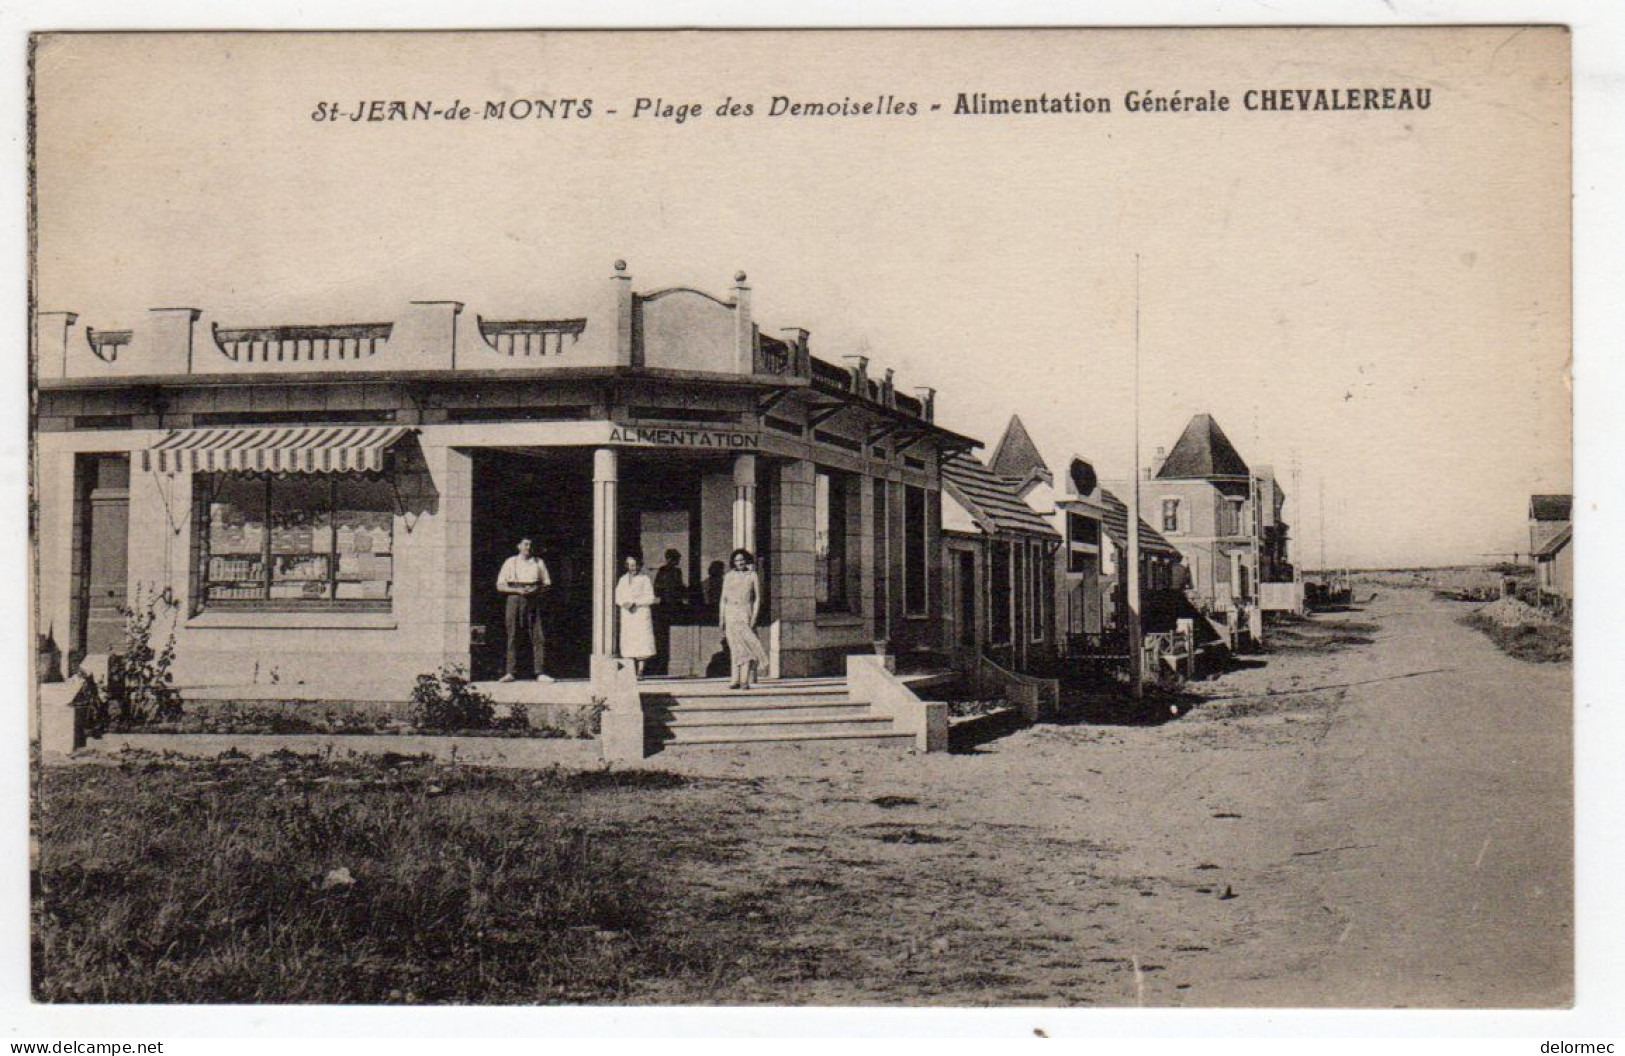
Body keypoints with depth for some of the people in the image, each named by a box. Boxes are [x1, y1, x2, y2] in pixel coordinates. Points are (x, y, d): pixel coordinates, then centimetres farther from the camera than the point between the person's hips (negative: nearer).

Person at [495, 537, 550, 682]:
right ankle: (510, 673, -2)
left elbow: (547, 583, 15)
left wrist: (537, 589, -7)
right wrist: (518, 590, -11)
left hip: (533, 601, 1)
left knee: (537, 637, -6)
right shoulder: (510, 562, 8)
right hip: (514, 600, -1)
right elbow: (500, 585, 4)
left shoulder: (538, 562, 13)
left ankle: (540, 673, -7)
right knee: (513, 637, -3)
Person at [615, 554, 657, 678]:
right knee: (627, 643, -3)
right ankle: (630, 672, -2)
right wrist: (623, 603, -7)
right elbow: (617, 596, 15)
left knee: (642, 643, -9)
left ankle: (640, 670, -2)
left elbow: (650, 598, -3)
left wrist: (635, 603, -13)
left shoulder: (645, 579, 3)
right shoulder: (623, 579, 17)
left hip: (641, 614, -3)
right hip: (626, 615, 3)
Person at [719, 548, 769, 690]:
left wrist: (754, 617, -9)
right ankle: (736, 681, 4)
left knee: (745, 647, -11)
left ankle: (745, 681, -14)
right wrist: (722, 618, 6)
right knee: (734, 648, 3)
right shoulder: (728, 576, 10)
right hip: (730, 614, 3)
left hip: (745, 614, -3)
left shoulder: (752, 576, 3)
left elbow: (757, 598, 2)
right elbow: (723, 599, 12)